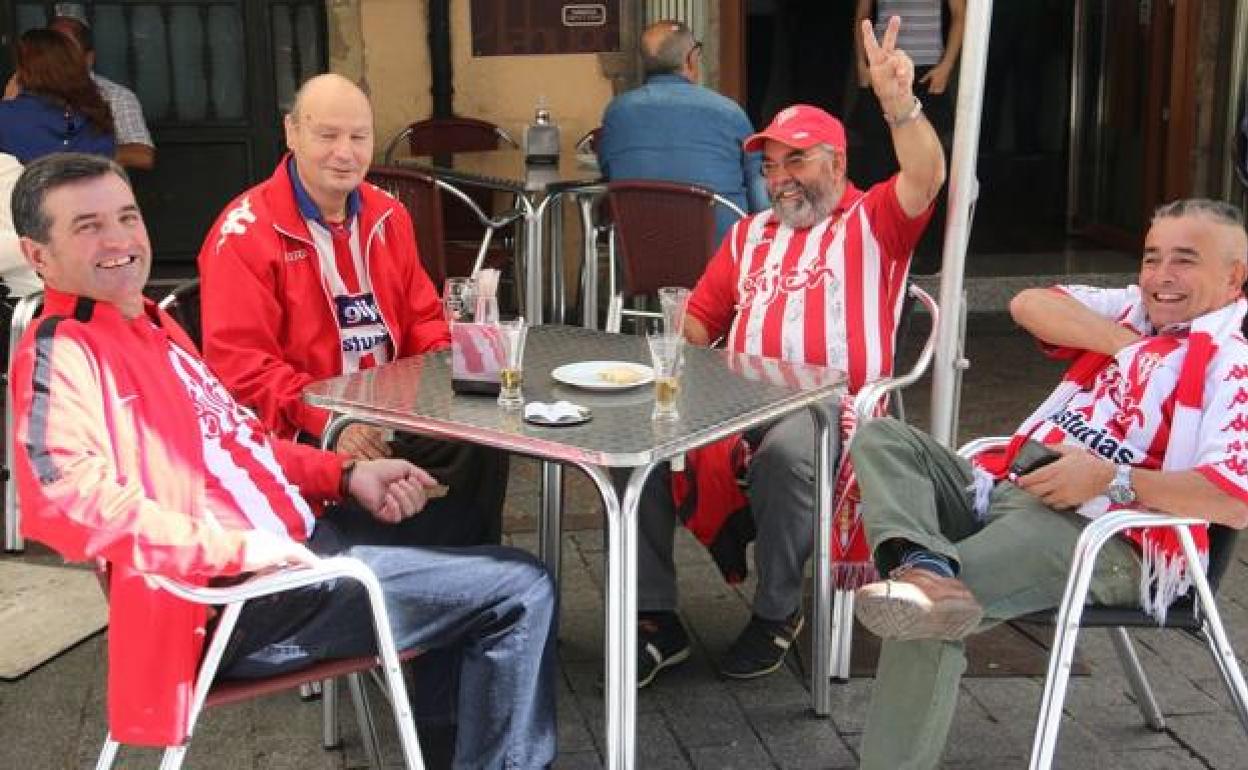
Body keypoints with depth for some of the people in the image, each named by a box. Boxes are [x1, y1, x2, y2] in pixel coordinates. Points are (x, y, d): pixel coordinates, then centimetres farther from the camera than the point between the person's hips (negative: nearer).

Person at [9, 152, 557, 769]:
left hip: (299, 539, 10)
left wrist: (347, 476, 9)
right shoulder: (59, 351, -14)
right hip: (245, 600, -10)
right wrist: (236, 548, -30)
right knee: (522, 590, -8)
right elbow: (66, 496, -30)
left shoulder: (153, 325, 16)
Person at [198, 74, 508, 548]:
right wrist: (327, 420, -25)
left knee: (483, 446, -20)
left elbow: (421, 316, 22)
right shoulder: (246, 230, -8)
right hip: (300, 431, -5)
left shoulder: (387, 215, 13)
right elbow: (238, 361, -13)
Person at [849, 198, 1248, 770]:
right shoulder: (1130, 311, 21)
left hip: (1104, 542, -9)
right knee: (881, 437, -9)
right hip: (1007, 492, 9)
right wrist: (1127, 344, -1)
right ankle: (928, 567, -35)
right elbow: (1029, 305, 7)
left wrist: (1109, 478, -23)